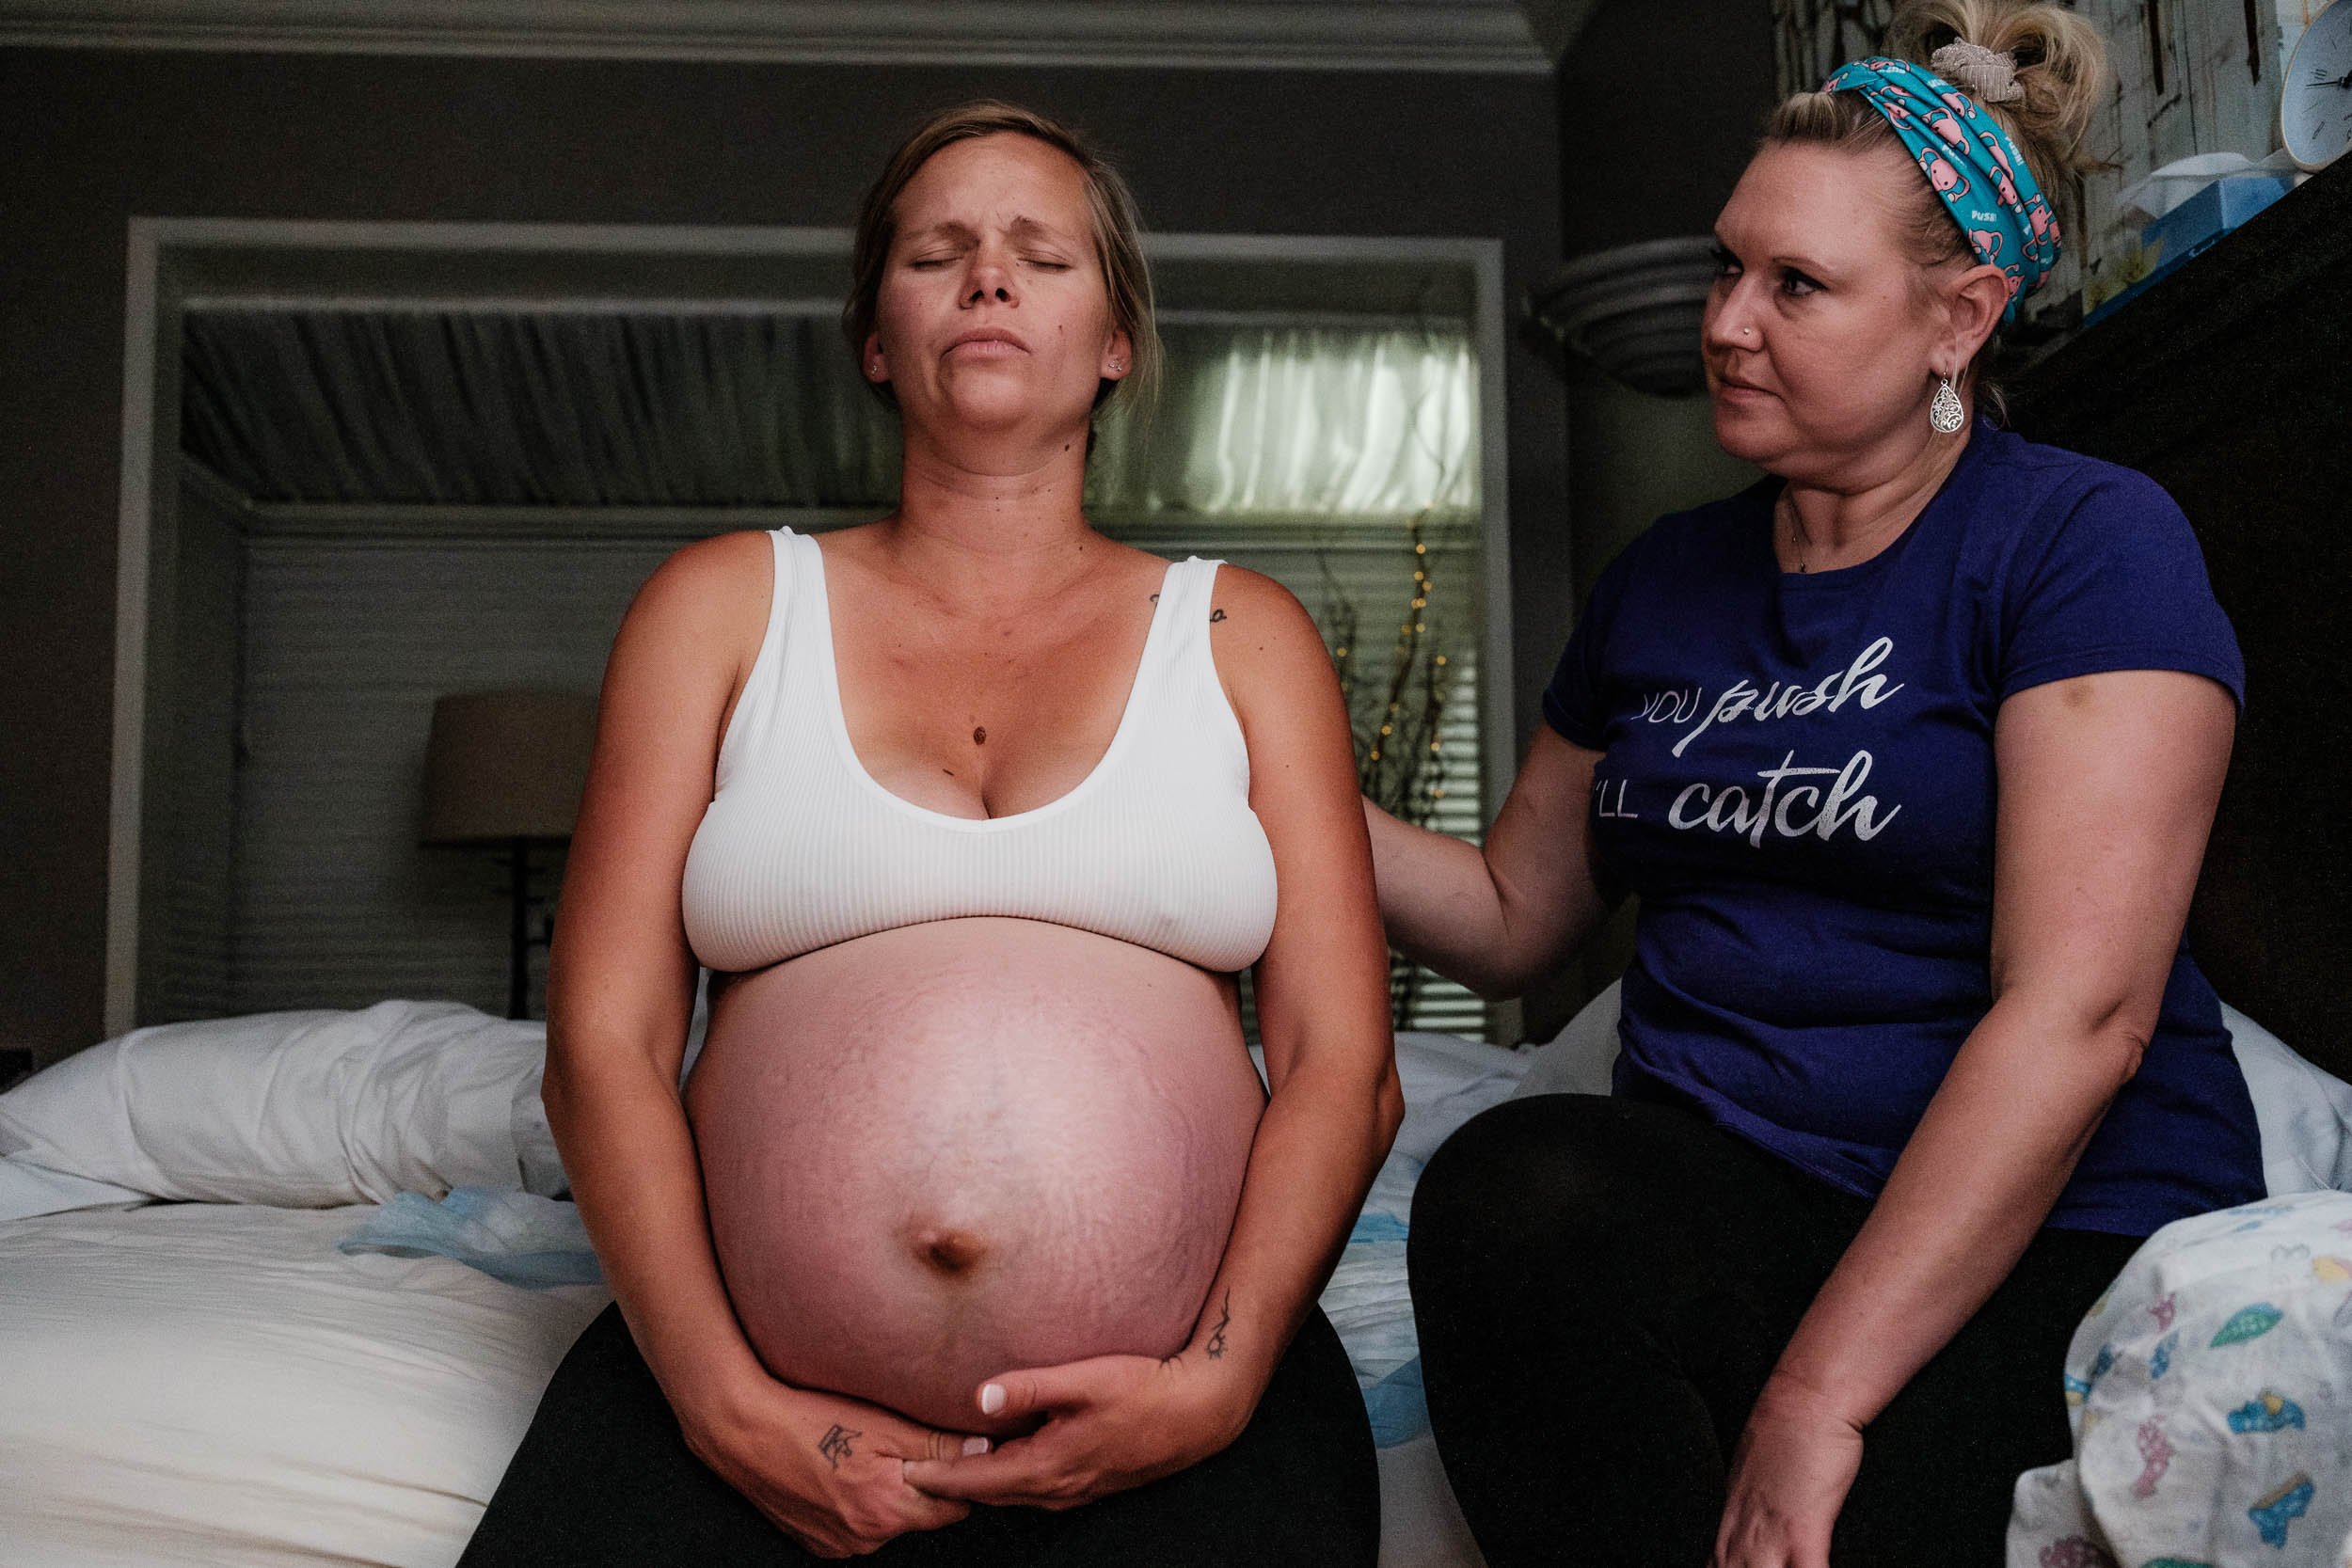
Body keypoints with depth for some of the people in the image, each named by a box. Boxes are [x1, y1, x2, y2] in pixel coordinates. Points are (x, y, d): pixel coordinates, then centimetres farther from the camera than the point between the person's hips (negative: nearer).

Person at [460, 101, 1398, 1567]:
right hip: (750, 1378, 0)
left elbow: (1342, 1065, 5)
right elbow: (604, 1042, 4)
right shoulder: (722, 603, 12)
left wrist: (1220, 1383, -9)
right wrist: (727, 1405, -8)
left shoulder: (1241, 635, 13)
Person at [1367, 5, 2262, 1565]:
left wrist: (1816, 1394, -21)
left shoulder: (2086, 544, -3)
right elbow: (1514, 917, 23)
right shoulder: (1663, 580, 16)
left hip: (2049, 1243, -4)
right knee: (1506, 1186, -29)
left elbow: (2079, 1012, -15)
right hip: (1707, 1187, 5)